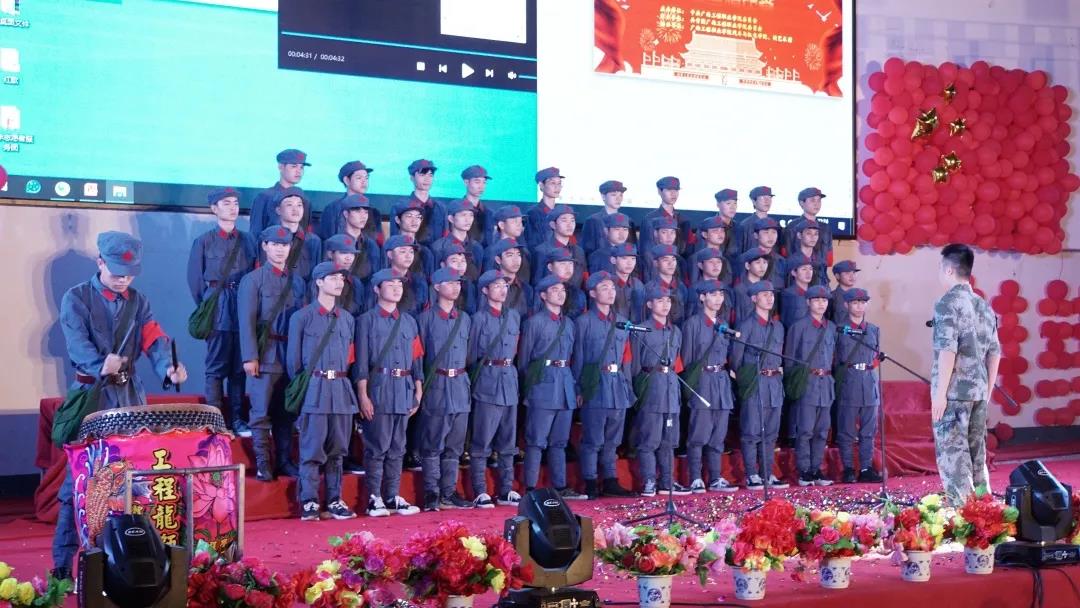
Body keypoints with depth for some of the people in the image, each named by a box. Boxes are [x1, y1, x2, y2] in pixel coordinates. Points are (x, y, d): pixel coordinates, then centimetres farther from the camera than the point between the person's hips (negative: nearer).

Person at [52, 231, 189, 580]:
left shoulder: (138, 302, 9)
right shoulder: (76, 299, -4)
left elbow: (155, 339, -5)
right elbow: (77, 341, -20)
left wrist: (169, 367, -27)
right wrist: (100, 366, -41)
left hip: (129, 395, 4)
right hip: (91, 394, -4)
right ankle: (63, 561, 2)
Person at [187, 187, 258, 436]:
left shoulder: (248, 240, 11)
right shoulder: (204, 241, 4)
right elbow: (195, 278, 5)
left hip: (244, 310, 3)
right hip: (217, 312, -2)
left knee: (239, 368, 5)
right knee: (216, 368, -1)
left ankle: (237, 419, 10)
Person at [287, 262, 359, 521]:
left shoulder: (347, 318, 16)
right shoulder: (302, 317, 2)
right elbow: (293, 359, 4)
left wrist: (342, 382, 12)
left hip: (341, 390, 5)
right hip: (314, 389, -4)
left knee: (337, 448, 7)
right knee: (312, 448, -6)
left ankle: (334, 500, 13)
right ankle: (309, 502, -1)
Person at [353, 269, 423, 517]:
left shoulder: (409, 321, 16)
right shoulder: (366, 320, 1)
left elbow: (417, 359, 16)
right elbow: (361, 361, -4)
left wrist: (418, 392, 11)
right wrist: (363, 396, -10)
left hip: (404, 391, 5)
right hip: (378, 390, -5)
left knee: (397, 448, 8)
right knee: (377, 447, -4)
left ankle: (393, 497, 14)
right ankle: (374, 499, 2)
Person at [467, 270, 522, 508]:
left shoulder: (514, 316, 12)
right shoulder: (479, 318, -3)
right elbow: (471, 354, 0)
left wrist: (507, 365, 14)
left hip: (510, 381, 5)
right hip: (487, 383, -5)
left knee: (508, 441, 9)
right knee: (482, 441, -3)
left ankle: (506, 490, 17)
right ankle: (480, 493, 1)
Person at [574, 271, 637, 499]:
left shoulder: (622, 322, 14)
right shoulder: (584, 322, -1)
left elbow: (626, 358, 16)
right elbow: (578, 358, -3)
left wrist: (627, 386, 11)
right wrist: (579, 389, -7)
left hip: (618, 387, 5)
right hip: (595, 387, -5)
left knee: (612, 439, 12)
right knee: (593, 440, -3)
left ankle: (610, 481, 19)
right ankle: (591, 485, 4)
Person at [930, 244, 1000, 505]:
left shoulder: (948, 302, -9)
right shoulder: (984, 306, 14)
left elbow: (947, 349, -16)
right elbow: (994, 352, 15)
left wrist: (940, 392, -15)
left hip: (954, 391, -7)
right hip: (978, 391, 7)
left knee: (952, 453, -3)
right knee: (976, 452, 13)